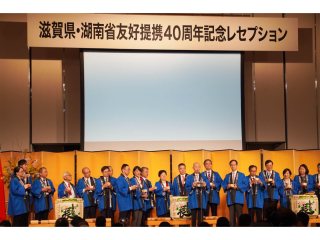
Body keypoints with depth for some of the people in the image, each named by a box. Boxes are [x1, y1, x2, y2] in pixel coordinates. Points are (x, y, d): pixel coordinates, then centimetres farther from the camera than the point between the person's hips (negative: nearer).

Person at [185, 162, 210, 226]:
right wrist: (192, 186, -20)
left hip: (202, 199, 2)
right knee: (194, 217, -6)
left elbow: (208, 187, 4)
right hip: (193, 200, -2)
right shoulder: (189, 177, 7)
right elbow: (187, 187, -2)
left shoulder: (204, 177, 13)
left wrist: (205, 185, -18)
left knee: (201, 217, -1)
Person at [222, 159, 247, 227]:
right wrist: (228, 186, -9)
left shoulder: (241, 175, 9)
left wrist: (237, 186, -12)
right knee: (232, 215, 1)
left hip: (239, 198, -3)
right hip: (230, 198, 3)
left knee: (239, 215, -8)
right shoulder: (227, 176, 18)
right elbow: (223, 185, 11)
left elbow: (245, 185, 0)